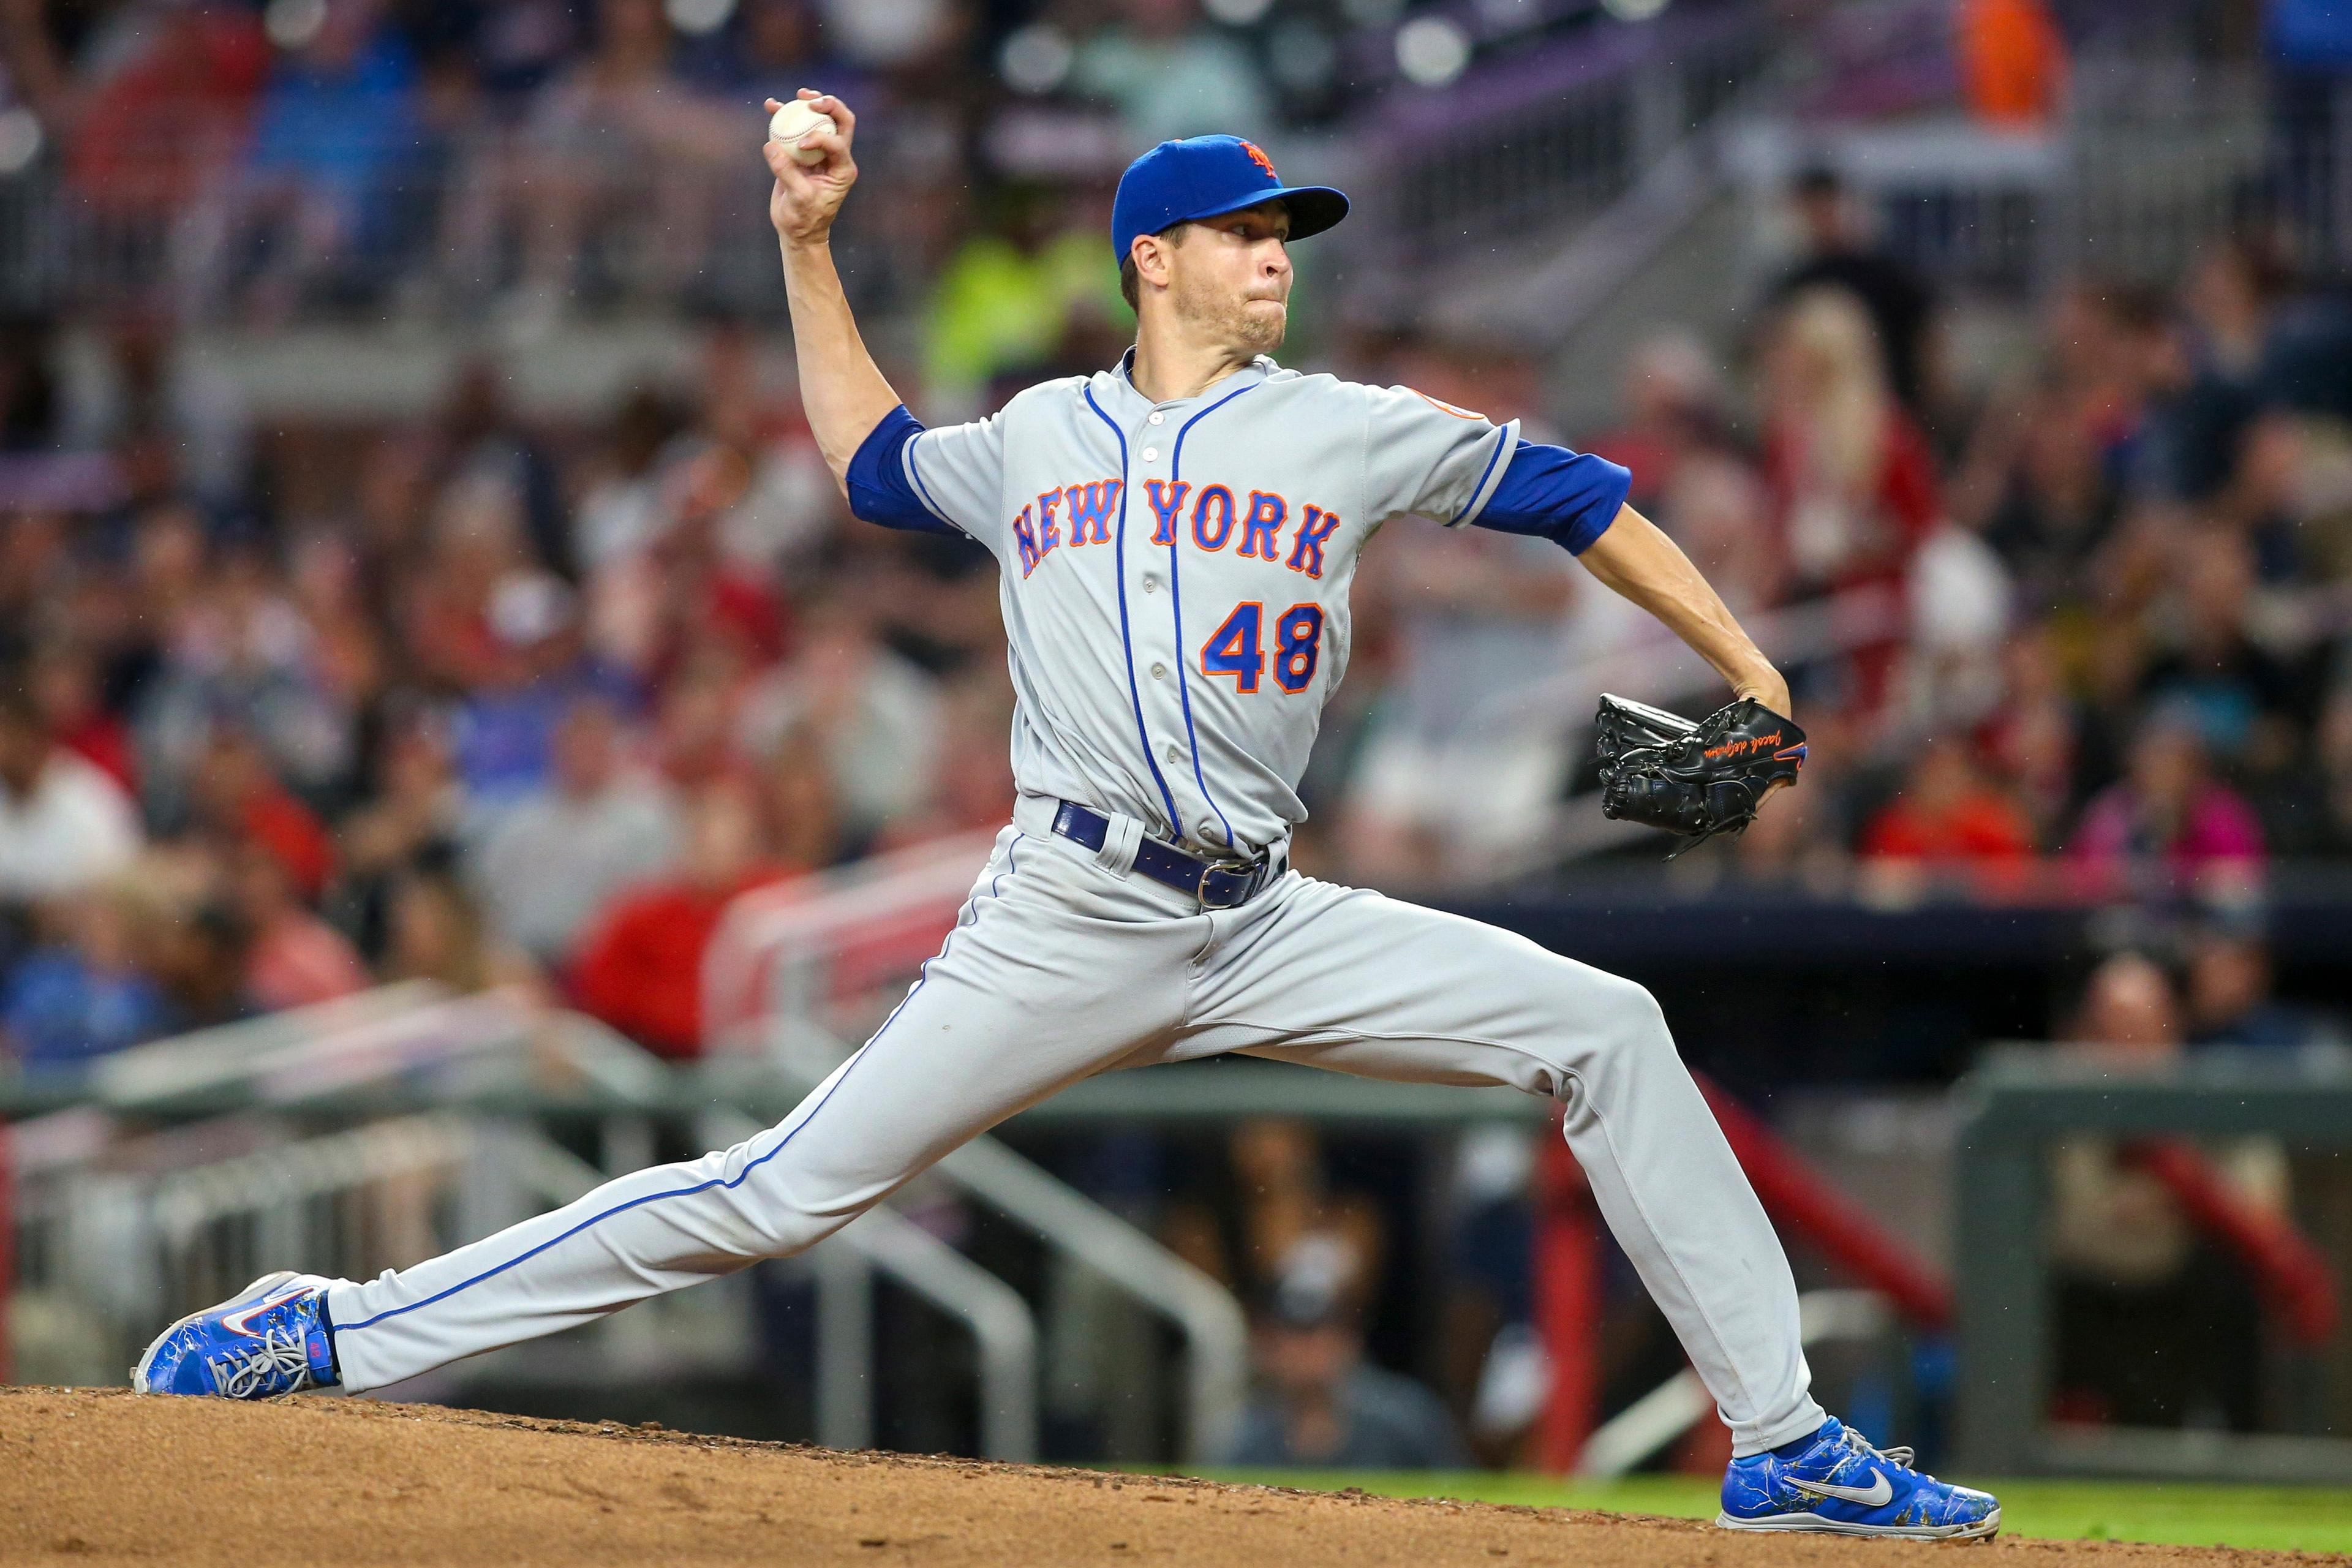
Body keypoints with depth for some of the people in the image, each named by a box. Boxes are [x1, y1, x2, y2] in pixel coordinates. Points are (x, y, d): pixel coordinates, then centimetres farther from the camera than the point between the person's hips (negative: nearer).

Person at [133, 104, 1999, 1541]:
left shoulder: (1350, 431, 10)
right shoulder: (1036, 442, 13)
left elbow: (1574, 497, 14)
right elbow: (869, 458, 33)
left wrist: (1750, 676, 10)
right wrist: (807, 248, 26)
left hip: (1264, 930, 2)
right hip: (1069, 920, -2)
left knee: (1602, 1030, -10)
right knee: (786, 1189, -11)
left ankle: (1782, 1444, -4)